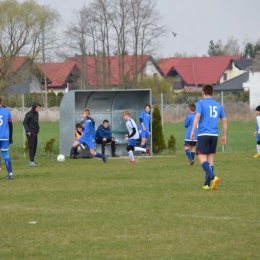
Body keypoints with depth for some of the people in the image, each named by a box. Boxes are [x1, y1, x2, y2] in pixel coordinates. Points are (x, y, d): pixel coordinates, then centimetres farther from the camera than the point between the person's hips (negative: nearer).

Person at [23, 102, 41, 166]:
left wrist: (37, 130, 10)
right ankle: (31, 161, -8)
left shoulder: (36, 114, 11)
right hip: (30, 133, -7)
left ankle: (33, 160, 12)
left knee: (35, 147, 7)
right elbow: (24, 123, -11)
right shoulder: (29, 114, -11)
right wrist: (28, 131, -18)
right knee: (32, 146, -8)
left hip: (35, 133, 7)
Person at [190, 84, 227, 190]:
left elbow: (197, 115, -15)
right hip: (214, 135, 5)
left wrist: (192, 131, -14)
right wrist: (224, 135, 22)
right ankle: (207, 184, 8)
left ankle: (212, 177, -26)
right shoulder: (218, 105, 14)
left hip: (203, 134, -5)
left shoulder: (201, 103, -1)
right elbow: (224, 120, 14)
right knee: (210, 158, 10)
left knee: (202, 158, -5)